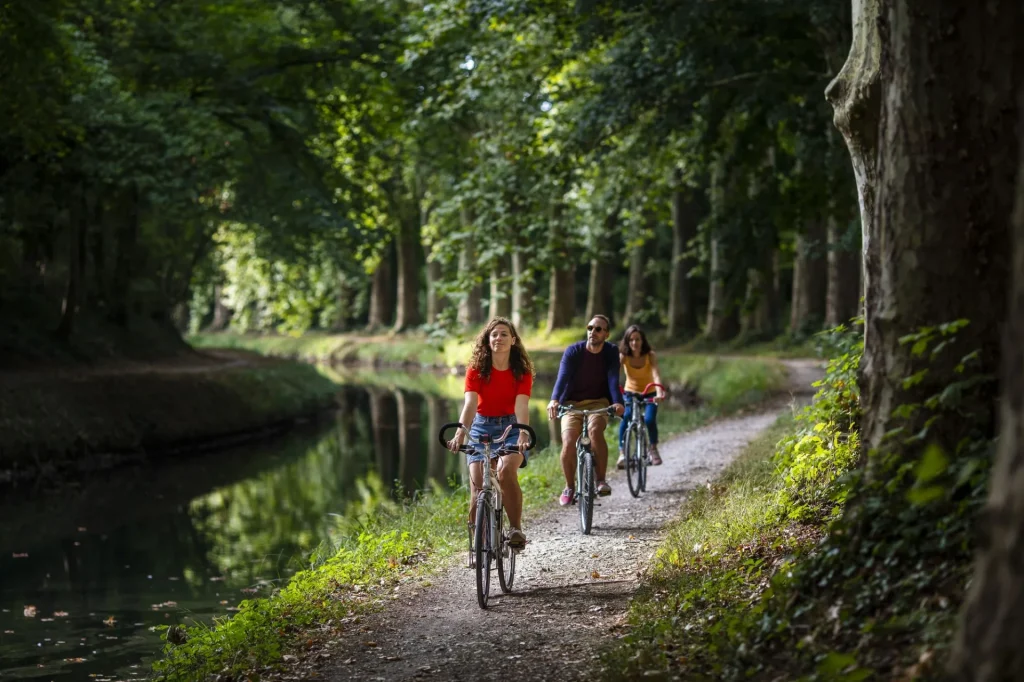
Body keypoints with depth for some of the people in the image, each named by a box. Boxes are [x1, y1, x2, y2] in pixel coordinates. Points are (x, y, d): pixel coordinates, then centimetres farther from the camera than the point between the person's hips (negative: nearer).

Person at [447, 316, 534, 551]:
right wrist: (460, 434, -37)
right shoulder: (476, 369, -7)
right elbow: (470, 404, -20)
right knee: (478, 487, -11)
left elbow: (521, 406, -20)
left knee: (506, 471, -31)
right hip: (482, 428, 1)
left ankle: (516, 529, -19)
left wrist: (523, 435, -38)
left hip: (511, 428, -1)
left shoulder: (522, 372, -7)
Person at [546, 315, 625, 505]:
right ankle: (569, 487, 3)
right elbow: (562, 377, -24)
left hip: (598, 402, 0)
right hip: (572, 403, 0)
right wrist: (554, 400, -43)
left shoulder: (611, 352, -5)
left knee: (595, 430, -33)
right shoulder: (573, 351, -10)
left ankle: (601, 480, -22)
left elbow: (613, 379, -18)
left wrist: (617, 402, -38)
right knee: (568, 444, -20)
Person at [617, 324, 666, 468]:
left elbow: (656, 374, -33)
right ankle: (622, 453, -20)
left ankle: (653, 448, 4)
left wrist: (659, 392, -51)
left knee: (649, 420, -24)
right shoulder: (623, 356, -17)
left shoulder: (650, 355, -19)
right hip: (630, 392, 0)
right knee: (625, 418, -27)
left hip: (649, 394, 0)